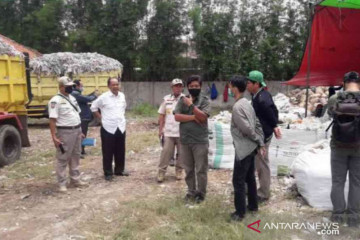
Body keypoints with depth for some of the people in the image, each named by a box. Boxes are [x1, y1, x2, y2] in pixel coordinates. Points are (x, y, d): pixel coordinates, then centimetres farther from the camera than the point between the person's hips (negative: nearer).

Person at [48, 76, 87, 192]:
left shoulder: (72, 98, 13)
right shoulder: (56, 100, -14)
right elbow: (52, 120, -18)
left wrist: (80, 131, 18)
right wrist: (54, 137, -23)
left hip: (76, 131, 8)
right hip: (65, 132, -8)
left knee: (75, 156, 16)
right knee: (63, 158, 0)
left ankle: (75, 179, 27)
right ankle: (62, 183, 9)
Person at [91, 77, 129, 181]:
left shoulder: (122, 96, 5)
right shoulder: (103, 97, -9)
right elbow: (93, 107, 1)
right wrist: (101, 118, -1)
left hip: (121, 127, 5)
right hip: (108, 128, -5)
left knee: (120, 151, 13)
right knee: (108, 152, 3)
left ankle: (119, 170, 27)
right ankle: (108, 173, 14)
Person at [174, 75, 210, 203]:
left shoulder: (205, 100, -2)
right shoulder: (182, 100, 5)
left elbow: (203, 117, -15)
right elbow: (177, 117, -7)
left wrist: (191, 105, -16)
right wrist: (193, 117, -14)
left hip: (200, 141, -3)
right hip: (184, 140, 3)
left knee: (201, 169, 4)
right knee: (188, 169, 13)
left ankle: (201, 193, 18)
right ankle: (191, 191, 27)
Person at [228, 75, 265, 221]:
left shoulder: (237, 107, -20)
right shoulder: (246, 104, 10)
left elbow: (247, 129, -22)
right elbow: (257, 125, 11)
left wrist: (257, 140, -5)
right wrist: (261, 143, 10)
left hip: (243, 148, -9)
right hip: (251, 147, 9)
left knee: (238, 181, -1)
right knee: (250, 177, 19)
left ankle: (240, 212, 8)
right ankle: (253, 205, 32)